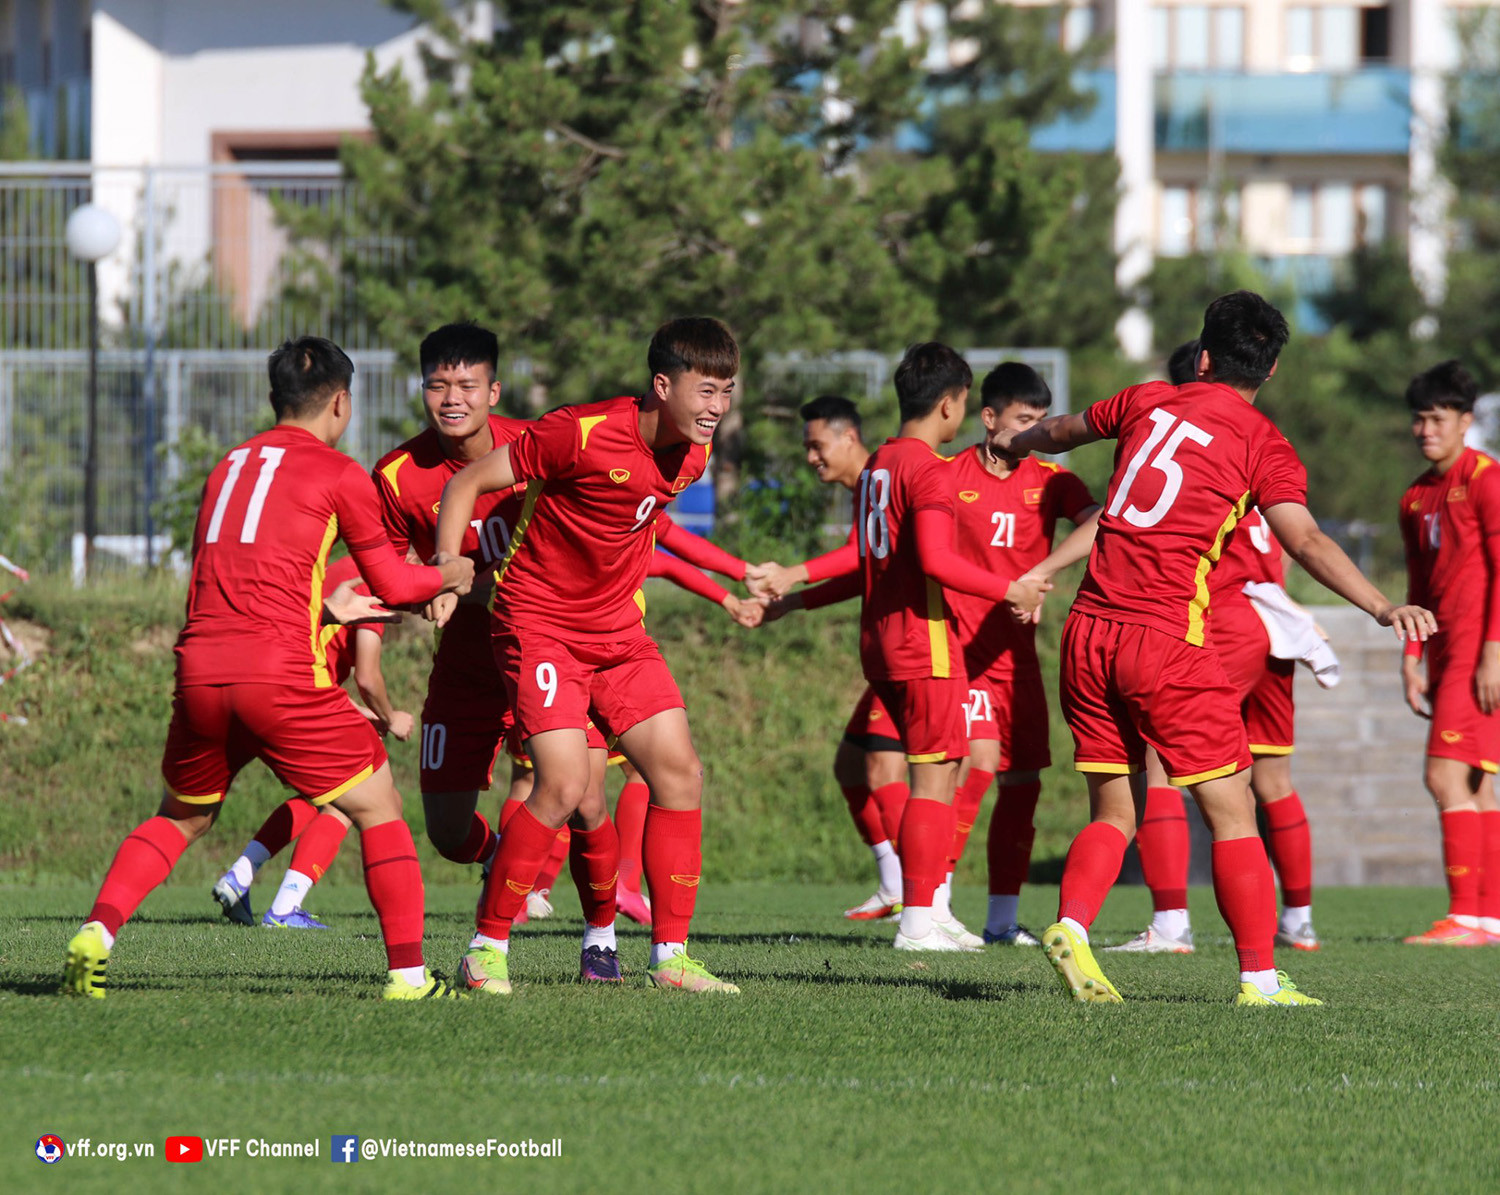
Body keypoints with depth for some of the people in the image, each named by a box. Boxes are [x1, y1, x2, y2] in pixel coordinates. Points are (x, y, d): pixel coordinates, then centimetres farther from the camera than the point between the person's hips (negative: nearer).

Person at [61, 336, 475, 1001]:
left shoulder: (228, 468, 21)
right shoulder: (338, 473, 4)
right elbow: (393, 582, 10)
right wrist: (449, 575, 30)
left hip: (199, 671, 5)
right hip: (282, 673, -5)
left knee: (179, 818, 24)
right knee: (378, 810, 8)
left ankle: (96, 932, 4)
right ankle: (408, 971, 0)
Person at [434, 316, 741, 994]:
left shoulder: (692, 455, 0)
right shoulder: (583, 434, -22)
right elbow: (466, 484, -14)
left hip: (618, 632, 7)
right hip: (539, 624, -7)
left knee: (680, 774, -3)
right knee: (565, 786, -20)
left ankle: (670, 956, 5)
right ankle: (486, 951, -7)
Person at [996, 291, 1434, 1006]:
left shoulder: (1150, 402, 12)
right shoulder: (1264, 446, -3)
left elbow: (1062, 430, 32)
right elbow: (1305, 542, -18)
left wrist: (1017, 443, 53)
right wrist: (1382, 607, -25)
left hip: (1088, 630, 5)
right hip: (1165, 640, -5)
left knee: (1113, 814, 13)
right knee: (1231, 812, 2)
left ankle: (1071, 926, -10)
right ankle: (1260, 977, -1)